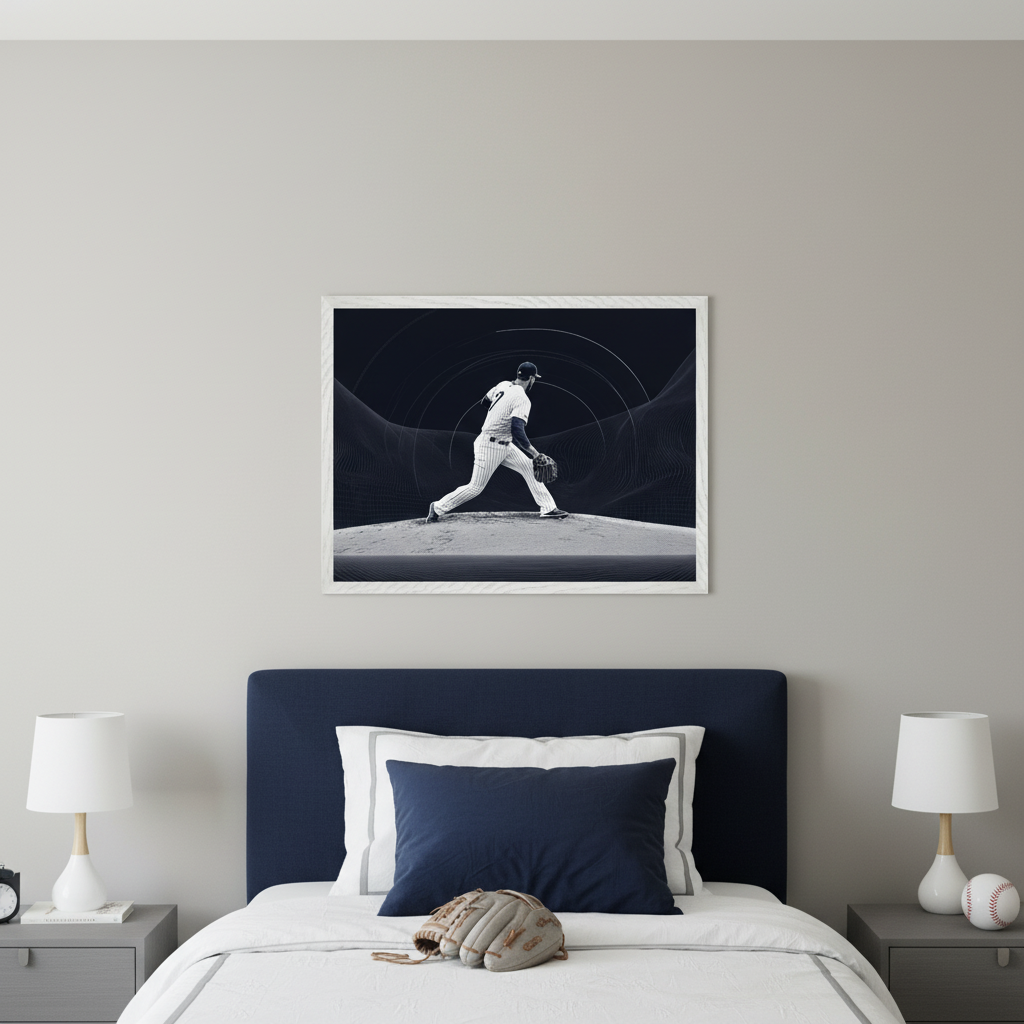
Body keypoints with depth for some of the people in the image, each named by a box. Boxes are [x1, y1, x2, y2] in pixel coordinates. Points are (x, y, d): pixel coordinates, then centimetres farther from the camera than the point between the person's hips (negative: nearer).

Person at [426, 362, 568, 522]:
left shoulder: (503, 385, 1)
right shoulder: (522, 399, -22)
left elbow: (484, 401, 17)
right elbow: (517, 432, -31)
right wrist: (535, 454, -28)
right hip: (490, 447, -9)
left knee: (528, 467, 7)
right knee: (476, 487, 1)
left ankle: (548, 508, 8)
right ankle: (438, 507, 14)